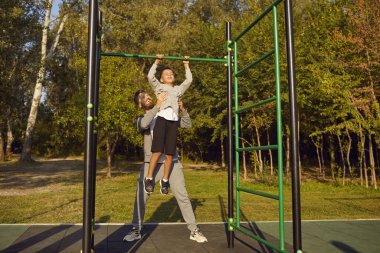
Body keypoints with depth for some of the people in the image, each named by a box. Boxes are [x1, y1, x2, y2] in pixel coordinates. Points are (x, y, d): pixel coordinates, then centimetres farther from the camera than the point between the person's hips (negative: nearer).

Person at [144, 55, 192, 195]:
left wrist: (186, 65, 29)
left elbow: (189, 80, 24)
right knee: (157, 151, -14)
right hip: (161, 118, -3)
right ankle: (149, 178, -3)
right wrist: (157, 62, 13)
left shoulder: (178, 89, 29)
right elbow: (150, 76, 8)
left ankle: (165, 180, 10)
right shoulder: (158, 87, 21)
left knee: (170, 153, -3)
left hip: (173, 121, 3)